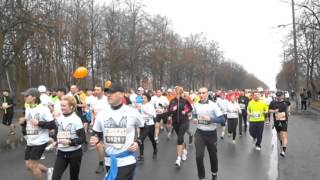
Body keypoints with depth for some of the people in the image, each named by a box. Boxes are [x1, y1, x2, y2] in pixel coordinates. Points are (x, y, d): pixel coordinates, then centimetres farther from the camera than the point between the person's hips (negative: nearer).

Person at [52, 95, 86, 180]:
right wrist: (55, 141, 0)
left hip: (74, 153, -4)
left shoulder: (76, 119, -15)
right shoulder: (59, 118, 2)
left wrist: (70, 142, -28)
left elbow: (82, 138, -17)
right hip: (61, 153, 5)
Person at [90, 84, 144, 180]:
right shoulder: (102, 115, 1)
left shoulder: (132, 113, -9)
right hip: (109, 161, 5)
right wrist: (95, 139, -11)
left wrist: (138, 143, -6)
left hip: (127, 161, -4)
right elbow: (98, 134, 11)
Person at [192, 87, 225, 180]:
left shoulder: (213, 105, -15)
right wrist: (194, 119, -5)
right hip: (199, 133, 2)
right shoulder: (196, 105, -3)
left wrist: (210, 119, -28)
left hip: (211, 133, -2)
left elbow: (222, 119, -17)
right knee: (199, 156, -7)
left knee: (213, 155, 16)